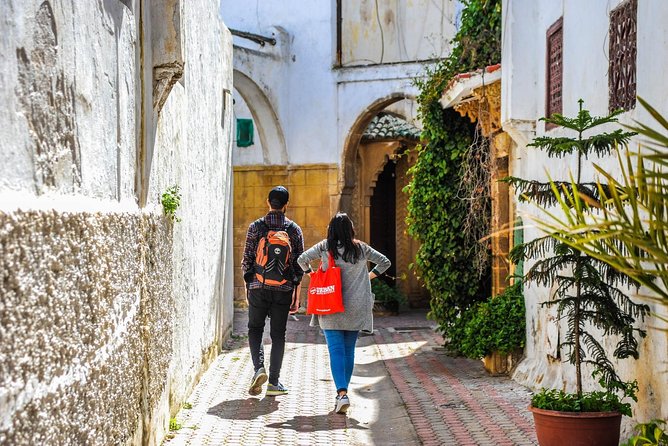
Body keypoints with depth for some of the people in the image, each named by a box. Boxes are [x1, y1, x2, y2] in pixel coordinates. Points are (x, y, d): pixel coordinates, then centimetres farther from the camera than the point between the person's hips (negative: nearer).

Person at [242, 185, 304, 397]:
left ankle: (259, 367, -7)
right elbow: (299, 265, 1)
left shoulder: (256, 226, -2)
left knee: (255, 328, 15)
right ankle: (274, 382, 8)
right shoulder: (294, 229, 0)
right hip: (283, 290, 1)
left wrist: (247, 286, 11)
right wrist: (297, 296, 7)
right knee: (278, 334, 8)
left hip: (258, 287, 0)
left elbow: (247, 259, 0)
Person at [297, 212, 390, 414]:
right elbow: (385, 262, 11)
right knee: (349, 350, 12)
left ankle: (342, 394, -19)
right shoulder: (361, 249, 4)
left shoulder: (325, 247, -2)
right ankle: (343, 392, 18)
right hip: (355, 308, 2)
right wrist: (368, 276, 16)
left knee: (336, 350, -5)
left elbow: (302, 259, -5)